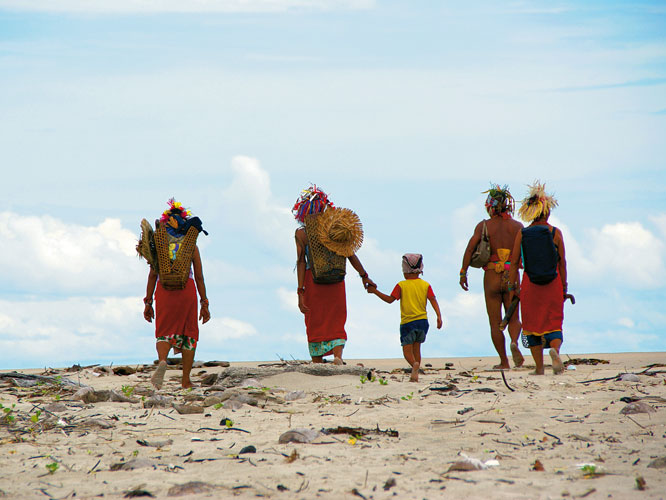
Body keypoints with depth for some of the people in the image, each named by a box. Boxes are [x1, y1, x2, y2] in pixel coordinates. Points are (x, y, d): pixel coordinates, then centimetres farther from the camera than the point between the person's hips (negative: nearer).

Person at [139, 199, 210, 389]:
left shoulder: (158, 243, 8)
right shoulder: (191, 245, 7)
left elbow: (152, 275, 5)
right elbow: (199, 276, 6)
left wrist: (148, 302, 8)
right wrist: (204, 304, 10)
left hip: (163, 290, 0)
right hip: (187, 290, 0)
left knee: (164, 332, 6)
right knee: (188, 334, 10)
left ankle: (162, 361, -27)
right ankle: (186, 380, 8)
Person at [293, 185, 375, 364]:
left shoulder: (302, 233, -5)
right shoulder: (334, 226, 3)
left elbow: (301, 262, -10)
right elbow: (350, 254, 7)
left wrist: (301, 292, -10)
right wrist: (364, 276, 19)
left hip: (313, 280, -2)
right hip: (336, 282, 2)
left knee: (315, 324, 8)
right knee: (336, 322, 10)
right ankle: (338, 355, -14)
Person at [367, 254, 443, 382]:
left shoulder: (401, 286, -2)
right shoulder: (426, 285, 6)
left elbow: (390, 300, -2)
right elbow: (433, 300, -4)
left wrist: (375, 291, 7)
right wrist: (439, 316, -9)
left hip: (407, 322, -4)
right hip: (422, 321, 4)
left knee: (407, 350, -2)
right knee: (416, 348, 17)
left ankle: (414, 364, -33)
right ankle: (415, 375, 11)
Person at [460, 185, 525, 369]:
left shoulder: (484, 225, 0)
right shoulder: (517, 226, 1)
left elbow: (470, 247, -10)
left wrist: (463, 273, -6)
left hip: (491, 277, -1)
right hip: (512, 277, 1)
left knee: (495, 323, 9)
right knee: (514, 318, 11)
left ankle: (504, 362, 7)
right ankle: (514, 342, -21)